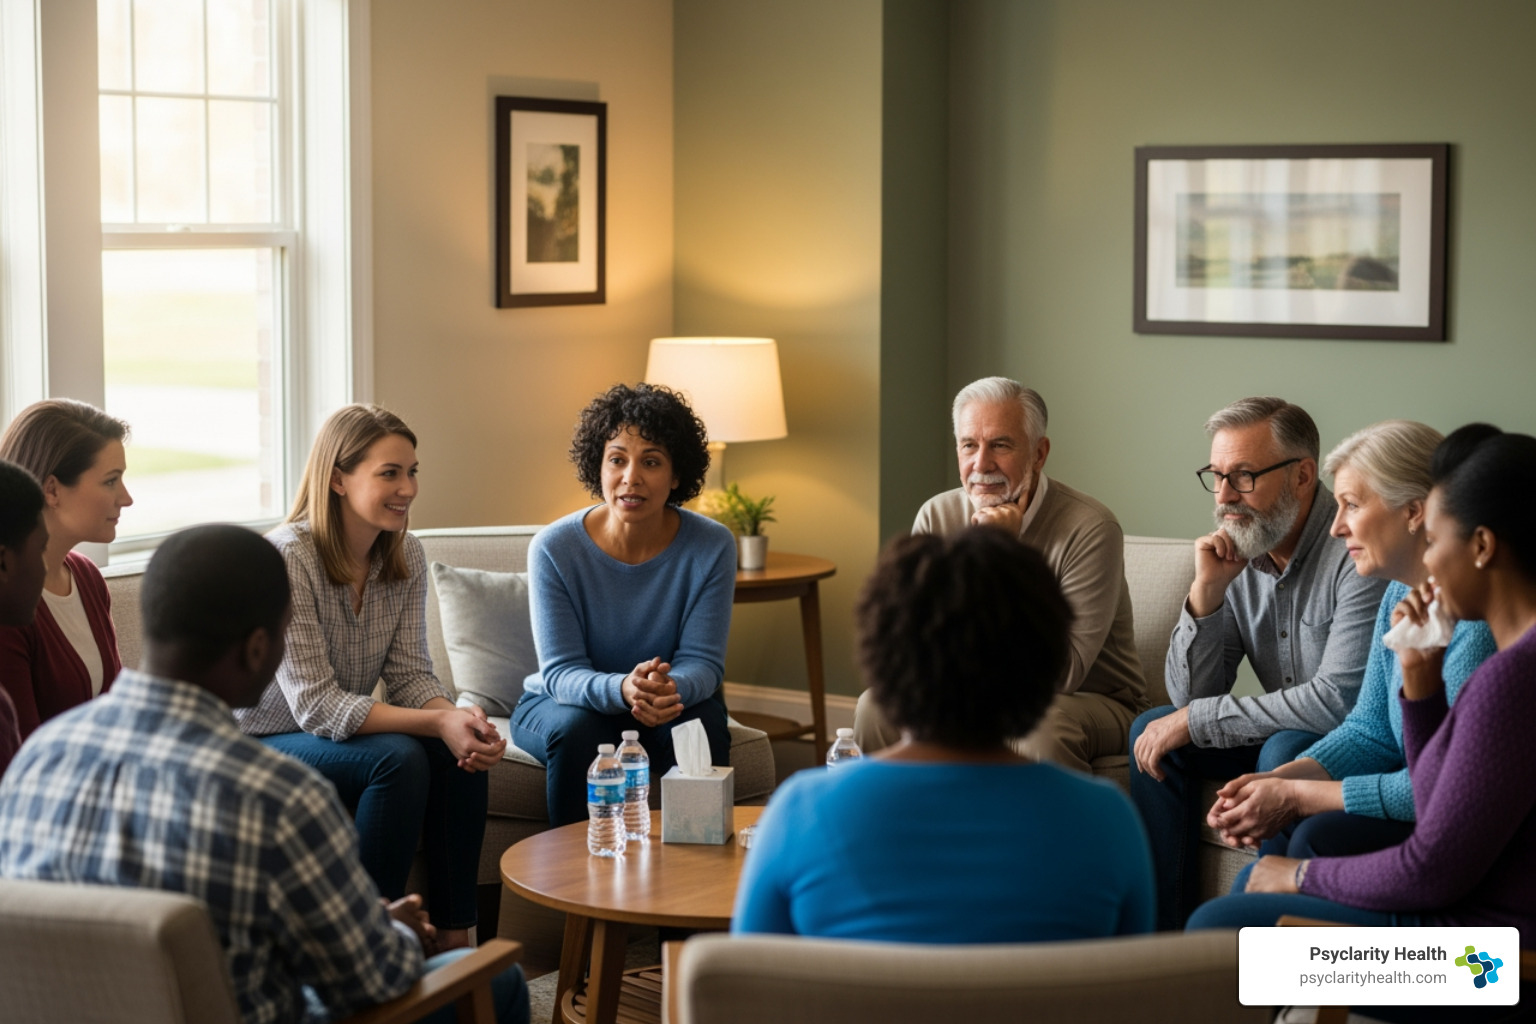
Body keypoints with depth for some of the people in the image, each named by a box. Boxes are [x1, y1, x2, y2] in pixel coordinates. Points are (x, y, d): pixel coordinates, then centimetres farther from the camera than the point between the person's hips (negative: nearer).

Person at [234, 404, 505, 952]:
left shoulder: (406, 556, -1)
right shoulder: (287, 557, -23)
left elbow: (410, 675, -2)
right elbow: (315, 706, -26)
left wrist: (461, 717, -25)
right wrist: (437, 723, -33)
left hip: (346, 736, 6)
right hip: (263, 746, -6)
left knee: (463, 753, -20)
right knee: (399, 758, -30)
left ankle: (454, 939, -14)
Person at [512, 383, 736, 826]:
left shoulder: (711, 547, -14)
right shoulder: (554, 549, -18)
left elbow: (702, 661, -14)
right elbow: (561, 671, -20)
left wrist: (671, 690, -40)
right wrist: (622, 689, -44)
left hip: (672, 702, 1)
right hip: (557, 701, -1)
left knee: (700, 730, -30)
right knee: (577, 731, -33)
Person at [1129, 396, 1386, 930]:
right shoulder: (1236, 554, -2)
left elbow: (1339, 701, -30)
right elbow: (1190, 696, -2)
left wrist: (1195, 720, -23)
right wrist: (1206, 590, -18)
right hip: (1282, 732, 7)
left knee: (1286, 751, -33)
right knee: (1154, 732, -7)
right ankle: (1163, 932, -2)